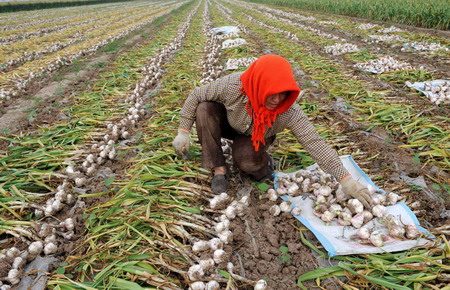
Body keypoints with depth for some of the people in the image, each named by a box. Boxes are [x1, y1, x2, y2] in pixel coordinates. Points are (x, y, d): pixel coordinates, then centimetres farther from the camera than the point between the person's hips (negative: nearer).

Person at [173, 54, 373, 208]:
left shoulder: (289, 111, -35)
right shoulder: (232, 86, -38)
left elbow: (315, 143, -34)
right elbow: (196, 95, -22)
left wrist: (345, 179, -37)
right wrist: (183, 132, -21)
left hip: (255, 138, -1)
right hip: (228, 124, 1)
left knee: (246, 161, -33)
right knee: (204, 109, -29)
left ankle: (262, 162, 7)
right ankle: (218, 169, -15)